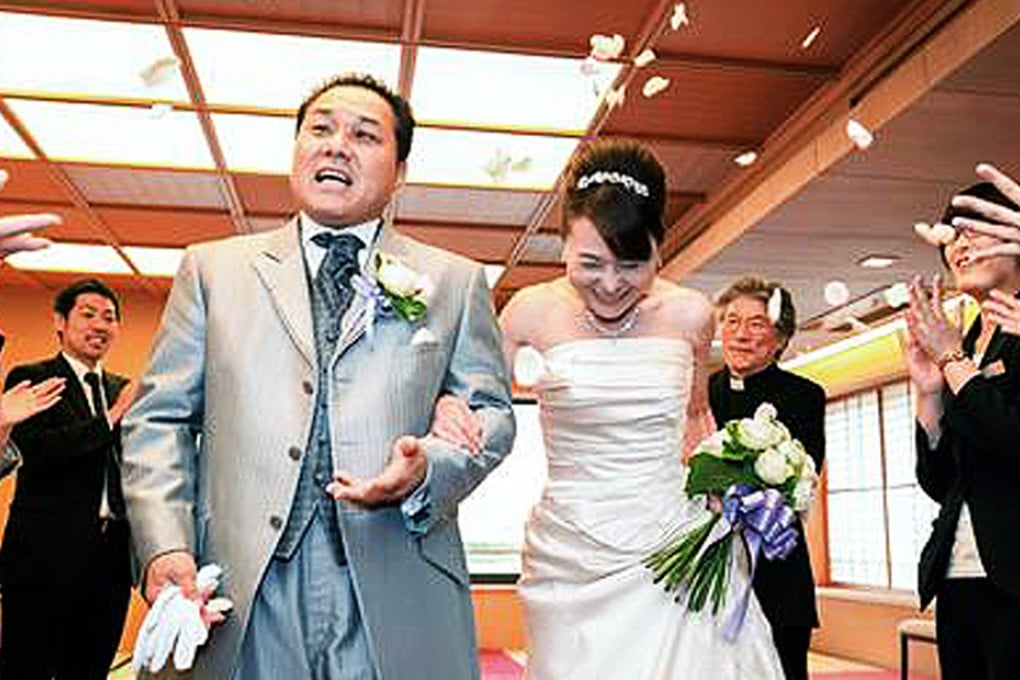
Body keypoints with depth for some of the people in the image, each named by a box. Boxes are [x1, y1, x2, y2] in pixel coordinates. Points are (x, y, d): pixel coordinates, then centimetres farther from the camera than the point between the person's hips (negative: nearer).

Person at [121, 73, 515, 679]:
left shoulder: (455, 281, 11)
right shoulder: (213, 268, 12)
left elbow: (492, 413, 9)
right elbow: (159, 418, 8)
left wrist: (429, 469, -13)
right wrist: (165, 547, -6)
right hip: (240, 592, 1)